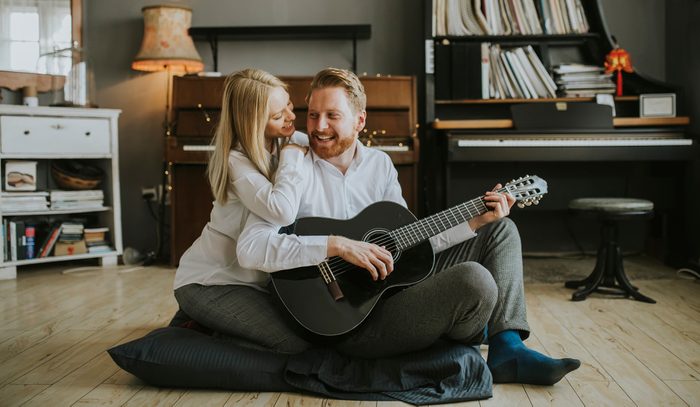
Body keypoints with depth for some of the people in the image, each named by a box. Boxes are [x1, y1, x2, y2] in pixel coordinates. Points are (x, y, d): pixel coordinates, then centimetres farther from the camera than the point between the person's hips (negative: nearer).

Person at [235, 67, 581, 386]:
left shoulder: (379, 164, 9)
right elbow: (250, 249, -24)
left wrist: (475, 220, 3)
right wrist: (338, 246, -29)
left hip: (395, 285, 8)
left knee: (502, 230, 10)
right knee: (475, 280, -30)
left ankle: (508, 351, -4)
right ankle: (470, 337, 9)